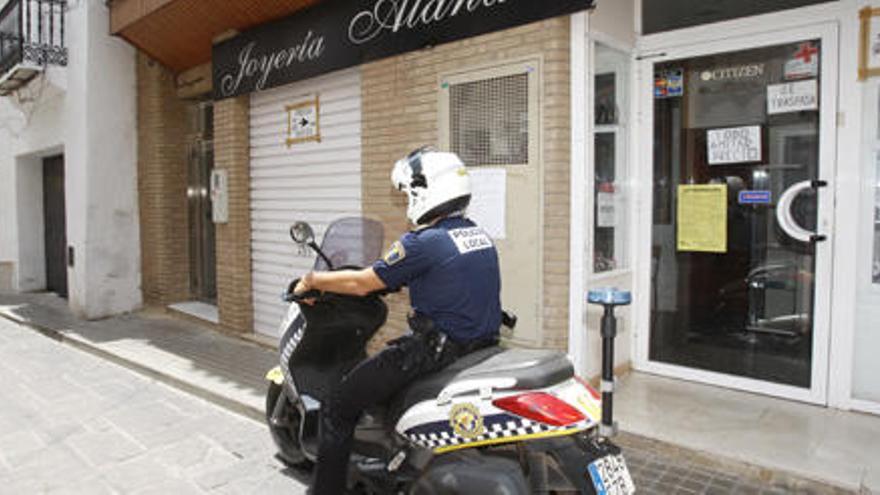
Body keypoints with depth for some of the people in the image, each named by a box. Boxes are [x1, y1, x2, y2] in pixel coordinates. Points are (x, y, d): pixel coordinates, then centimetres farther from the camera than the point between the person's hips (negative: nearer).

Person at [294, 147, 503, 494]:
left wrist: (312, 280, 6)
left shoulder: (424, 242, -17)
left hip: (436, 350, -9)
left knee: (337, 409, 3)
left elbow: (362, 284, -10)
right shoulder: (481, 236, 8)